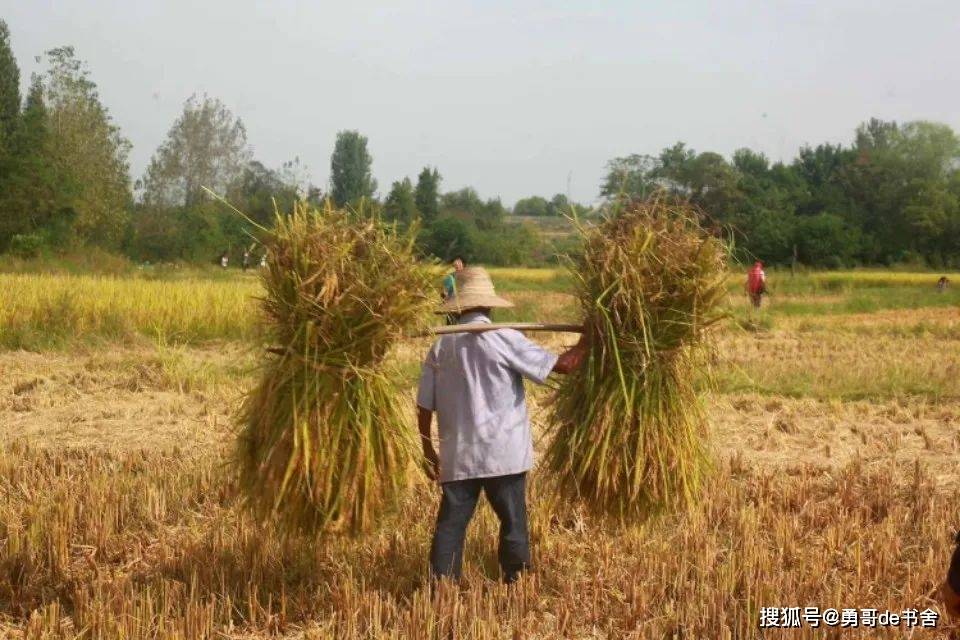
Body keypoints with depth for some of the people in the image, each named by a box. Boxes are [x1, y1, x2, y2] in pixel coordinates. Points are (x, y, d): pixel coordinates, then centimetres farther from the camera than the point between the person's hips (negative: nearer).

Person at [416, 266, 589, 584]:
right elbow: (562, 365, -9)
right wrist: (586, 342, 8)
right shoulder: (504, 339, -9)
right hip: (503, 454, -3)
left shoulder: (441, 347, 4)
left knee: (450, 524, 7)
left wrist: (428, 452, 17)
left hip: (457, 456, 3)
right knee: (513, 522, 9)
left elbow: (424, 407, 6)